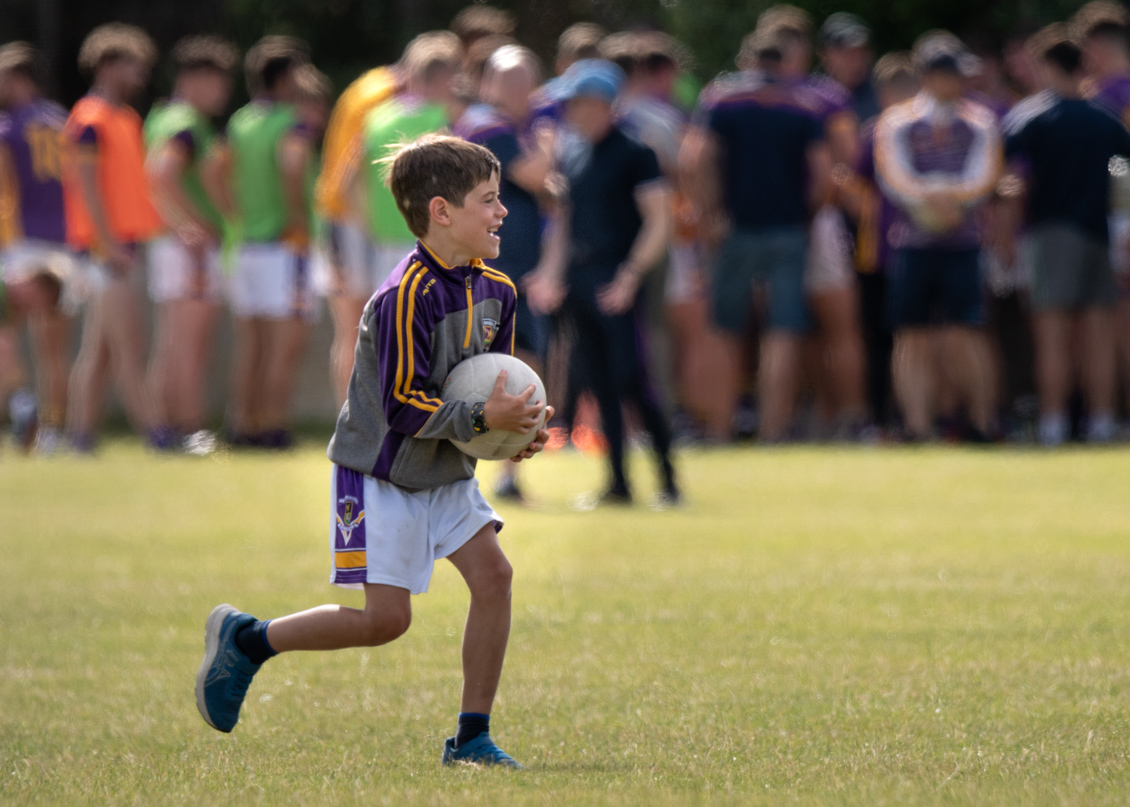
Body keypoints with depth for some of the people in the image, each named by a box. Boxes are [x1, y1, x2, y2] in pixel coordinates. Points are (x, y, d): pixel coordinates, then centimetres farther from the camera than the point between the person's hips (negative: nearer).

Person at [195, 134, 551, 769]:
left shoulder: (494, 291, 2)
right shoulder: (408, 297, -25)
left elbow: (492, 382, 14)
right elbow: (403, 406, -24)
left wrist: (516, 425, -5)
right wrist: (481, 419, -28)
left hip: (445, 471, 8)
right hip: (382, 472, -8)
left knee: (493, 573, -8)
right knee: (386, 617, -9)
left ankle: (472, 737, 0)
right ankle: (245, 640, 11)